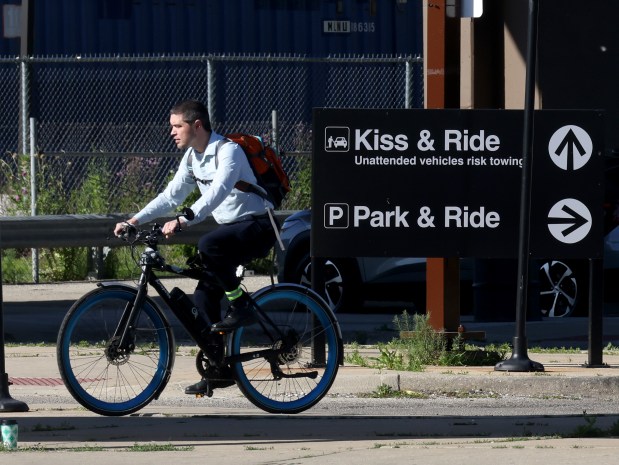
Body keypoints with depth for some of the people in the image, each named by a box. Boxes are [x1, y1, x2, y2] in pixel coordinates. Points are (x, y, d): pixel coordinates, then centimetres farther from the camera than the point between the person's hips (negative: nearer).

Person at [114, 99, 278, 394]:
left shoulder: (228, 151, -19)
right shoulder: (192, 157, 9)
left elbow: (217, 193, -33)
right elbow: (171, 197, 12)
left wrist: (183, 221, -44)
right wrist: (135, 220, 0)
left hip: (257, 228, -9)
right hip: (230, 228, 9)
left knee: (208, 246, -36)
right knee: (203, 297, -1)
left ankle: (241, 306, -20)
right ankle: (217, 369, 5)